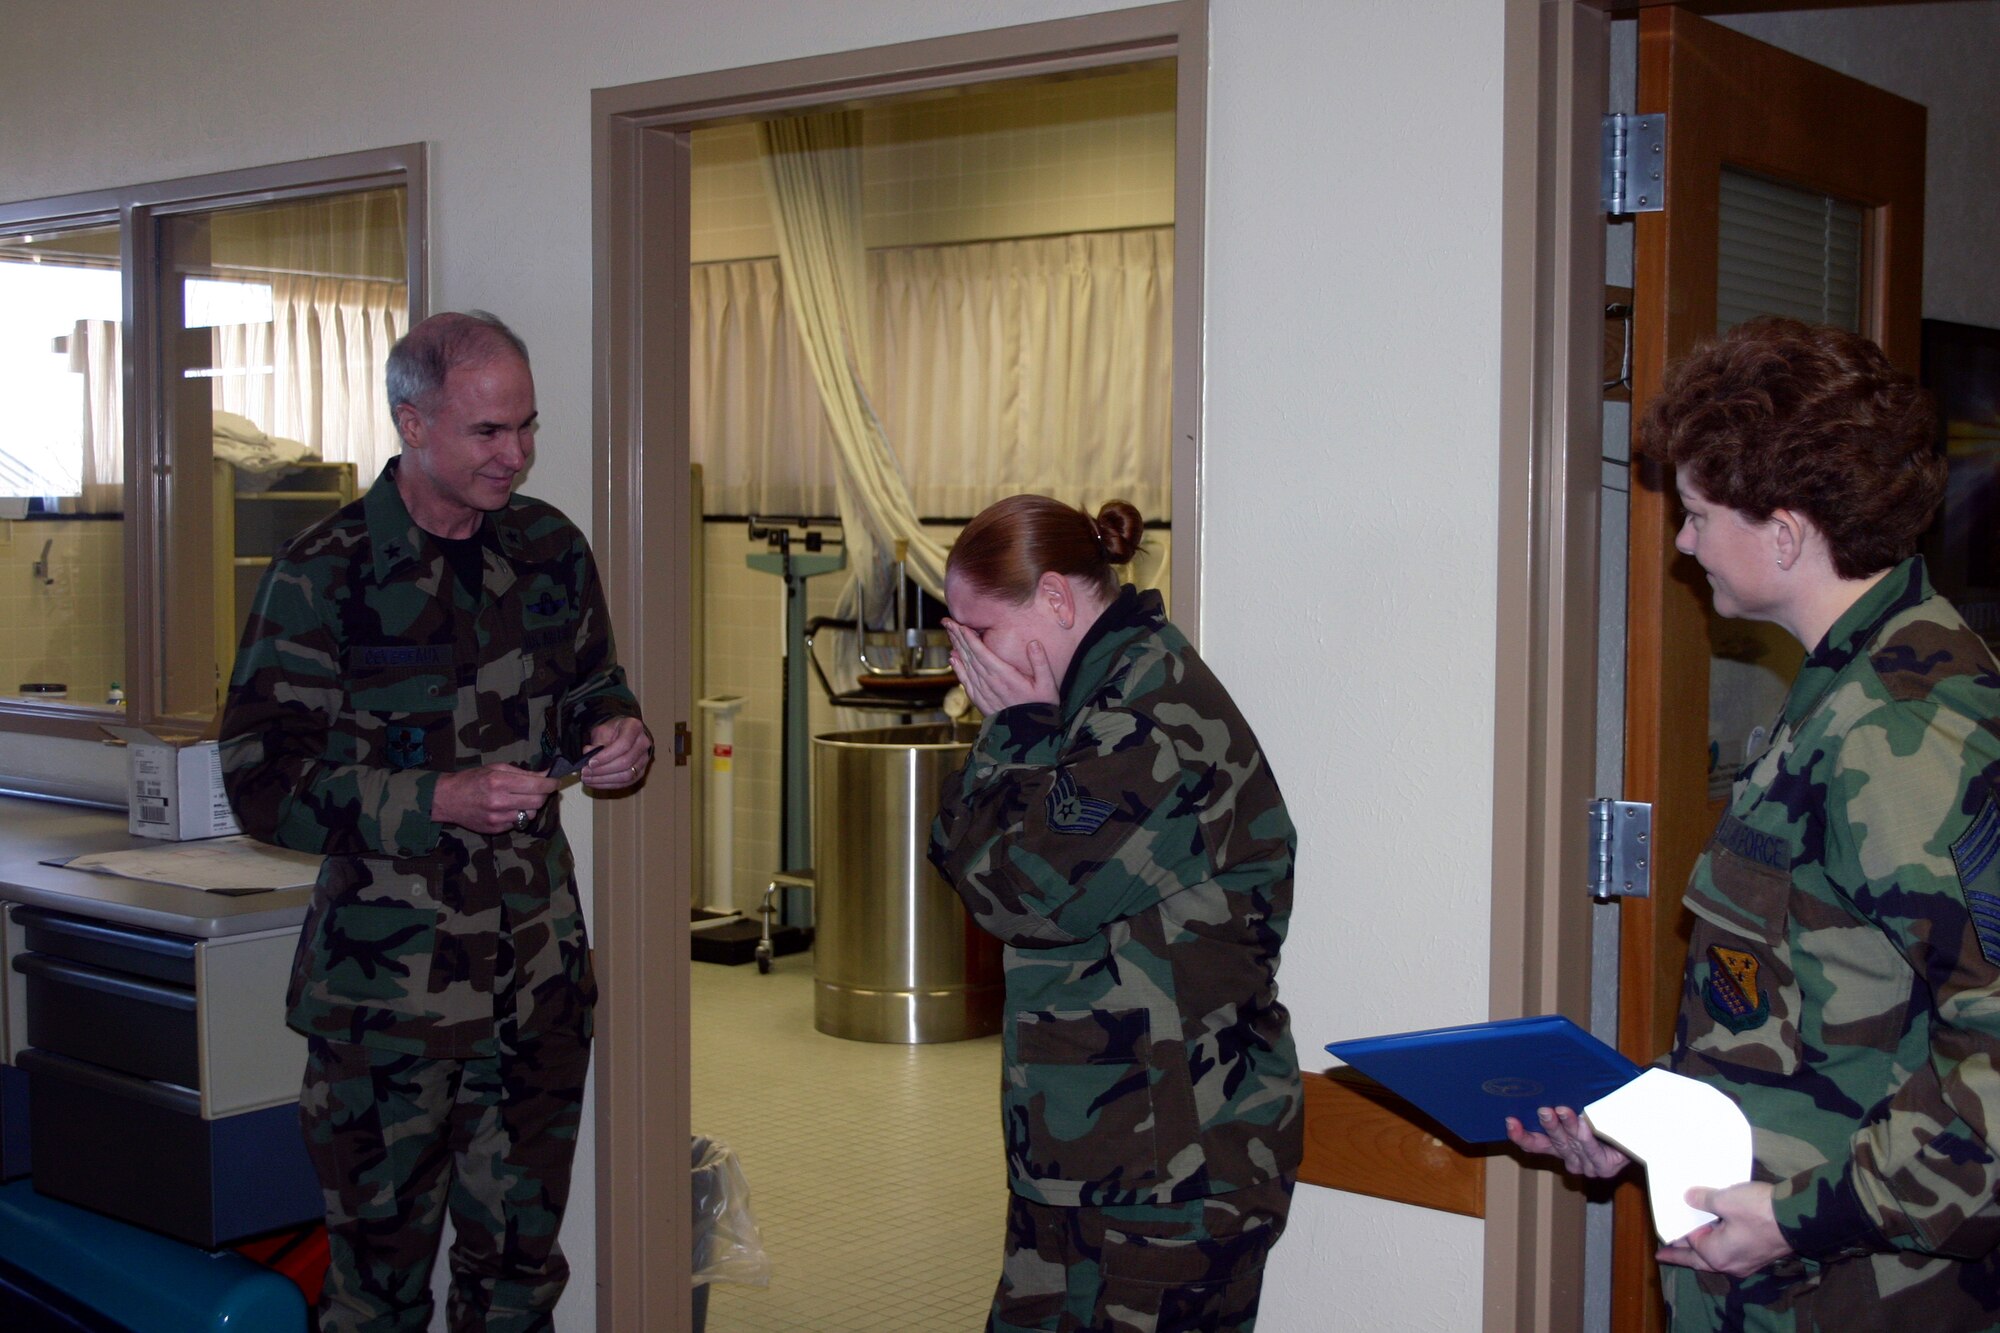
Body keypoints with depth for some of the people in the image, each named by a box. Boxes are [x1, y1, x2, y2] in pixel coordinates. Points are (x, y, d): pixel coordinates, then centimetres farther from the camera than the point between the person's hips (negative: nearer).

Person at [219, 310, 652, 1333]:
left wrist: (616, 735, -3)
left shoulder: (548, 549, 6)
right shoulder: (323, 576, -10)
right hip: (386, 986, -5)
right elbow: (262, 781, -12)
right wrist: (438, 801, -23)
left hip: (539, 974, 5)